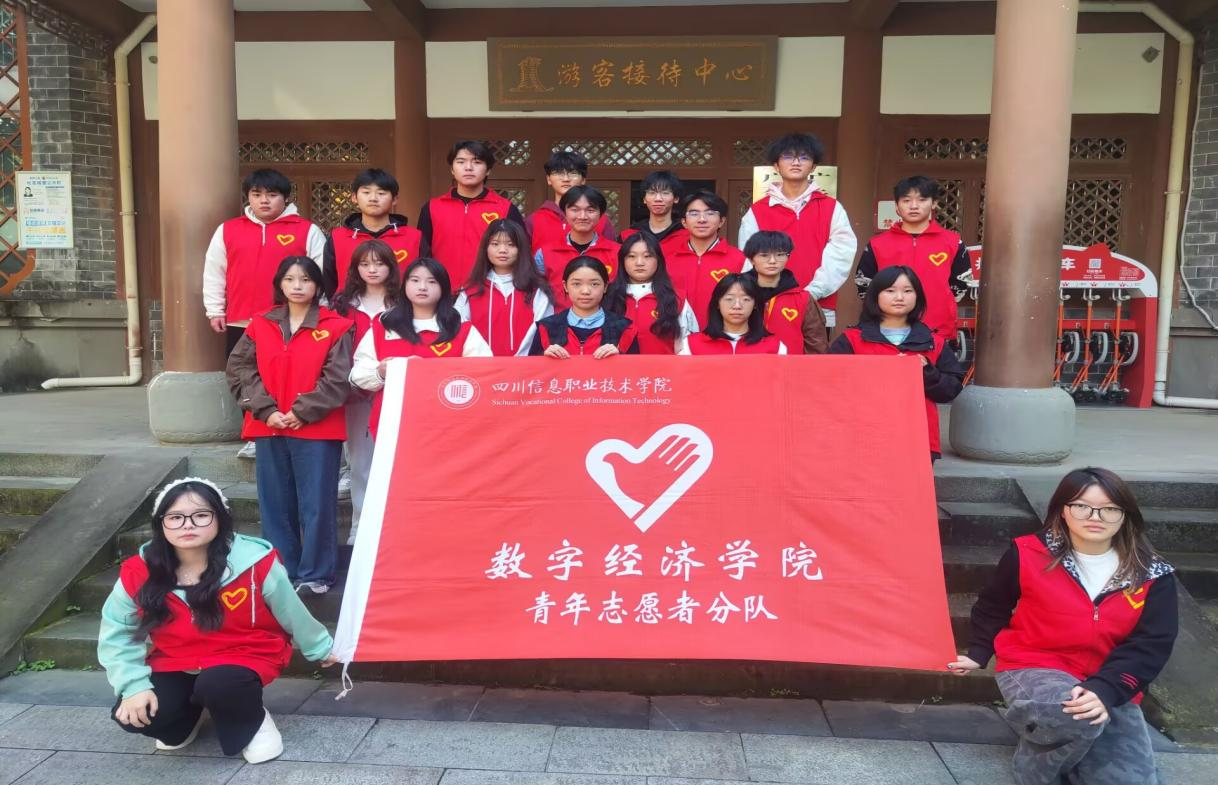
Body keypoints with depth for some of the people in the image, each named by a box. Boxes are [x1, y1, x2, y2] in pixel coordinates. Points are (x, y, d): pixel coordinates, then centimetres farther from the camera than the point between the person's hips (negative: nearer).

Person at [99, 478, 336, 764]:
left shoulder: (254, 563, -21)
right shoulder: (139, 573, -15)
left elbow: (292, 613, -6)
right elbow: (116, 633, -3)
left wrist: (320, 648, 10)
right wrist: (134, 685, -16)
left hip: (244, 657, -4)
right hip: (175, 665, 4)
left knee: (218, 685, -36)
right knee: (130, 715, -20)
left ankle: (253, 721, 0)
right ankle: (189, 714, 16)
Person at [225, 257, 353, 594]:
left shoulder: (336, 326, -1)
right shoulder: (260, 325, 9)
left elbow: (338, 379, -8)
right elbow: (239, 369, 3)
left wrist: (303, 413, -13)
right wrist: (266, 410, -9)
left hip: (317, 430, -3)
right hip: (268, 429, 4)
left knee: (316, 504, 0)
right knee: (275, 504, 10)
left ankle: (316, 574, 12)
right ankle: (280, 572, 22)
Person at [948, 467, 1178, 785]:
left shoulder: (1152, 576, -3)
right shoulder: (1029, 554, -8)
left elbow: (1150, 645, -9)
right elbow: (993, 606, 9)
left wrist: (1105, 690, -23)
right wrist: (978, 653, 4)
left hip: (1110, 690, 4)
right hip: (1032, 671, -3)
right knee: (1078, 718, -36)